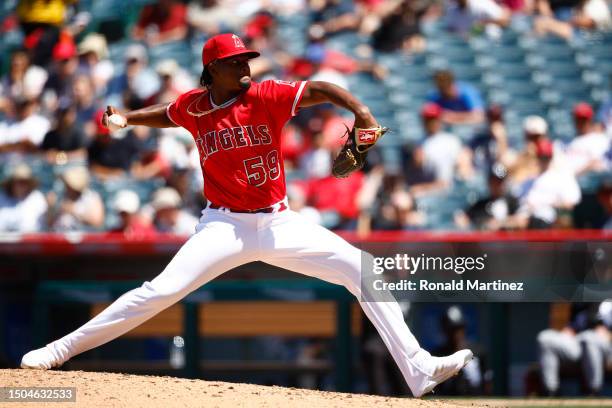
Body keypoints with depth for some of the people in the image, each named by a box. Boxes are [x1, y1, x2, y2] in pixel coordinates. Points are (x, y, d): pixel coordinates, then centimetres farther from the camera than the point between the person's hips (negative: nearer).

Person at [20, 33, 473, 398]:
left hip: (279, 223, 1)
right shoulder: (193, 107, -1)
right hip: (225, 226, -1)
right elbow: (164, 115, 23)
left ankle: (419, 369, -10)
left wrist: (362, 113, -33)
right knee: (160, 291, -17)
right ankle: (61, 350, -9)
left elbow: (320, 90, -17)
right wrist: (125, 118, 10)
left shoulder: (265, 96, -7)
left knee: (364, 270, -12)